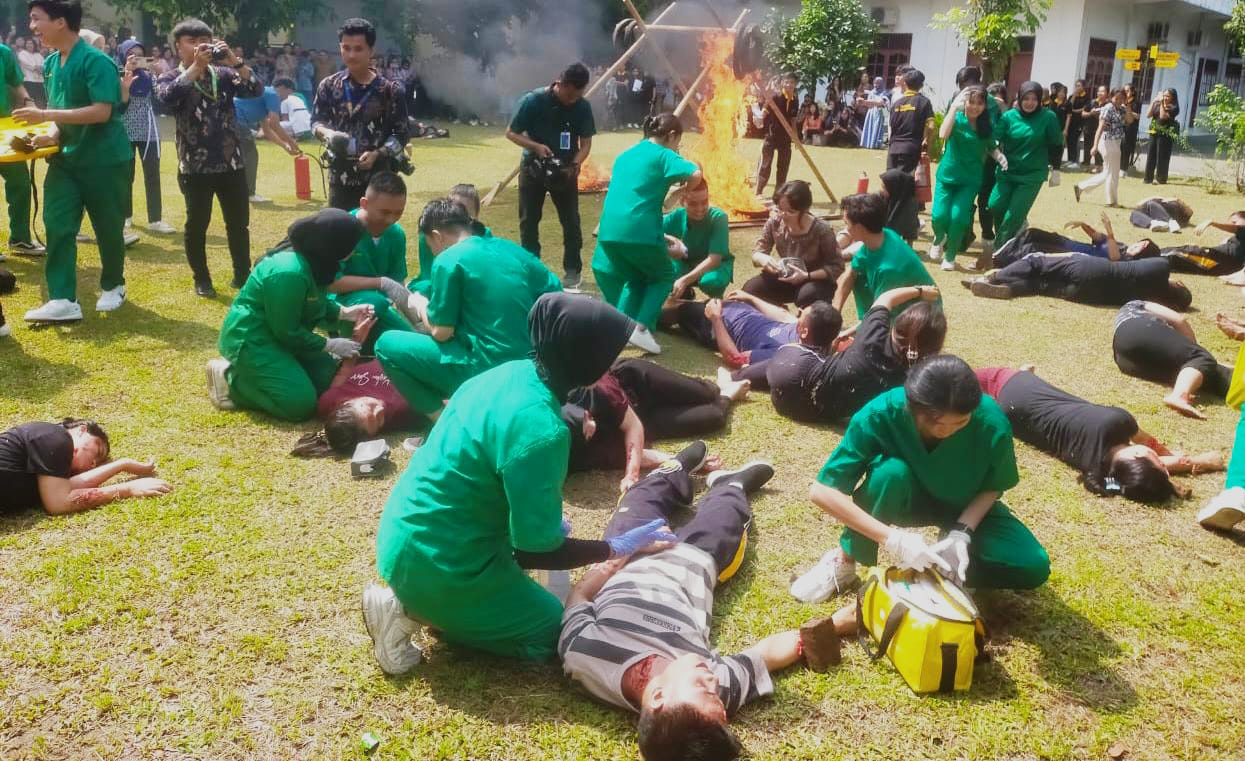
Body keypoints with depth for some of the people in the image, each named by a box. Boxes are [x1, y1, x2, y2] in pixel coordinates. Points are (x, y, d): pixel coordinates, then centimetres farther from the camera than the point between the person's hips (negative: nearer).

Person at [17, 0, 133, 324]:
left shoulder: (96, 61, -16)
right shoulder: (51, 64, 8)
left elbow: (101, 112, -24)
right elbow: (62, 110, 16)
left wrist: (46, 115, -25)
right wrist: (53, 135, -5)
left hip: (105, 160, -6)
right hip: (66, 158, 7)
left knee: (108, 228, 7)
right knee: (57, 226, -5)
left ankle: (113, 287, 28)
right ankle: (62, 300, -6)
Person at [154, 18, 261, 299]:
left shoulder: (223, 74, 8)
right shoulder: (170, 79, 1)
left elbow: (256, 90, -7)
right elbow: (167, 97, -22)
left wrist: (233, 60, -17)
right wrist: (196, 65, -22)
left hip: (231, 163, 3)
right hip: (195, 166, -2)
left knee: (239, 222, 9)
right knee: (197, 224, 4)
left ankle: (243, 275, 22)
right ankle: (202, 279, 17)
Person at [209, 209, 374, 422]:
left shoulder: (311, 259, -2)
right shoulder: (289, 273, -31)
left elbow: (315, 302, 14)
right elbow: (288, 332, -23)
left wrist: (344, 312, -2)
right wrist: (331, 345, -14)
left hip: (279, 334, 10)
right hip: (251, 341, -10)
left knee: (329, 377, 6)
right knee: (301, 404, -16)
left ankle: (247, 374, 15)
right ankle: (231, 379, -1)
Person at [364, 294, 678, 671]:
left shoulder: (511, 372, -1)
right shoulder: (540, 430, -28)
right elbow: (535, 549, -21)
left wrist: (548, 522, 17)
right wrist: (619, 548, -7)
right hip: (436, 564, -9)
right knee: (551, 630, 11)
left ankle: (415, 600, 13)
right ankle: (417, 610, 0)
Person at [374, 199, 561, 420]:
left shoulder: (449, 260, -8)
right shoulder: (514, 249, 10)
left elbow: (440, 332, -8)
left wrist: (419, 306, 12)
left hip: (487, 371, -7)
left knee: (387, 344, 3)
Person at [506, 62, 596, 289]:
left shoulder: (583, 107, -11)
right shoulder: (533, 100, -17)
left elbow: (586, 142, -3)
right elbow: (511, 133, -10)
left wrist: (575, 164, -22)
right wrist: (536, 146, -25)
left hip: (565, 169, 1)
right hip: (533, 167, -1)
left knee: (571, 221, 0)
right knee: (528, 221, 4)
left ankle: (573, 270, 12)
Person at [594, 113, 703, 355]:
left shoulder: (625, 155, 24)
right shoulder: (664, 155, 3)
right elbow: (696, 175, -14)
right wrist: (684, 192, 10)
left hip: (610, 230, 6)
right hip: (640, 230, -6)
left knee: (636, 278, 28)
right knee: (664, 276, 17)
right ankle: (642, 328, -1)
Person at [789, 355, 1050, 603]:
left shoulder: (991, 422, -30)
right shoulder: (881, 414, -33)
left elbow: (992, 487, -10)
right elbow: (822, 491, -33)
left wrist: (962, 533, -28)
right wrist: (893, 538, -40)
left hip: (965, 508, 1)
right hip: (907, 498, -1)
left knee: (1033, 567, -23)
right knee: (892, 472, -37)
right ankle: (844, 563, -14)